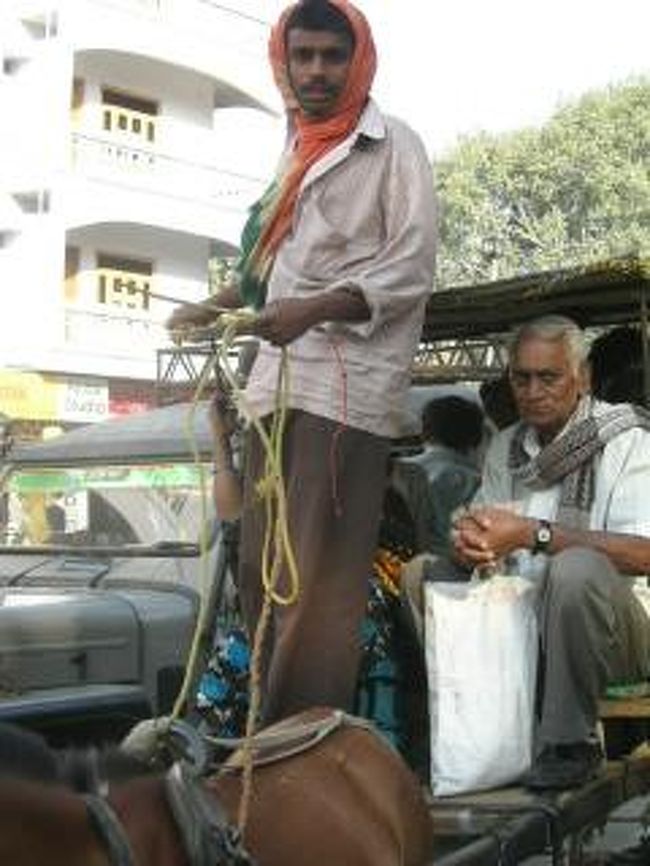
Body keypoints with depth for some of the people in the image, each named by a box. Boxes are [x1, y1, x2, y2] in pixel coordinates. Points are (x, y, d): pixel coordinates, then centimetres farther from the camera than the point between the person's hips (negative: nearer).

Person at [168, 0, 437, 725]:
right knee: (260, 575, 5)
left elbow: (412, 270, -7)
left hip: (347, 386, -7)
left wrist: (314, 309, -19)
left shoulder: (392, 146, 2)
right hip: (278, 381, 7)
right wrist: (217, 306, 19)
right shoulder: (296, 152, 24)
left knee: (316, 583, -11)